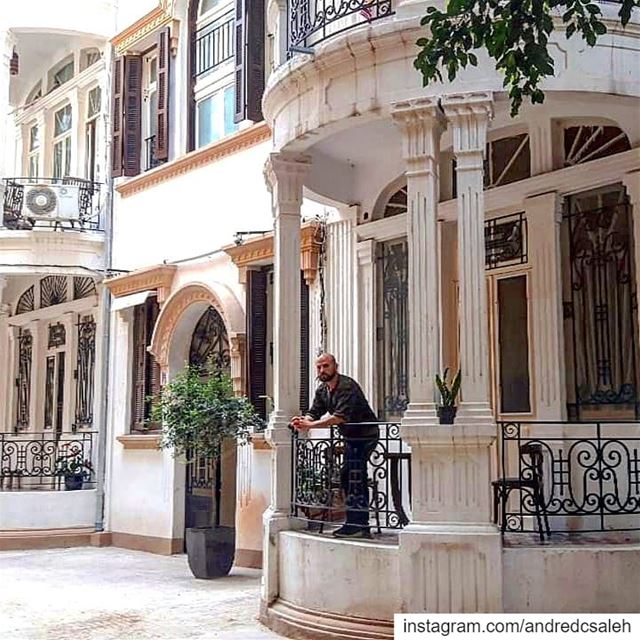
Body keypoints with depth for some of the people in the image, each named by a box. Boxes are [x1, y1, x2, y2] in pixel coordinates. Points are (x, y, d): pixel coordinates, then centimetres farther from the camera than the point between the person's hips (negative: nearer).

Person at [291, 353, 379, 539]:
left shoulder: (347, 386, -23)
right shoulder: (322, 390, 6)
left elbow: (341, 416, -35)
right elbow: (314, 413, 0)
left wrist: (310, 425, -39)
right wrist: (303, 421, -23)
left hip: (365, 435, -10)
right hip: (350, 437, 10)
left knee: (352, 477, -16)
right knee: (347, 478, 11)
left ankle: (355, 525, -14)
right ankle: (361, 526, 17)